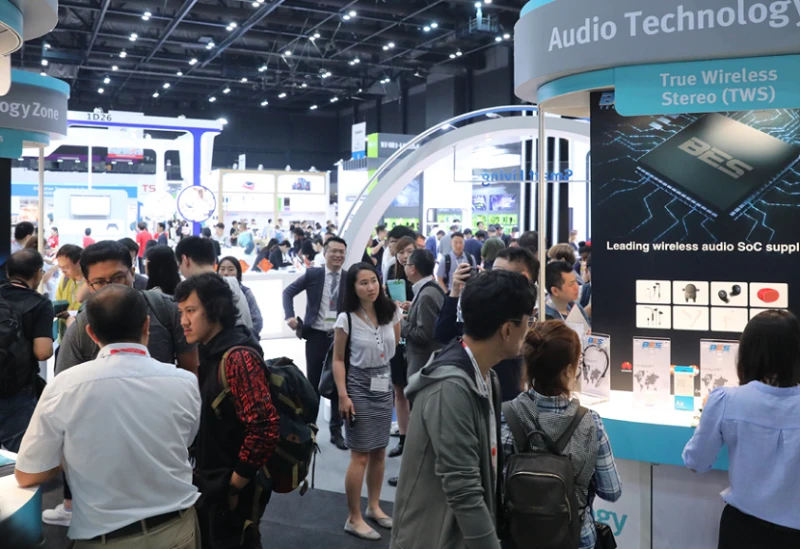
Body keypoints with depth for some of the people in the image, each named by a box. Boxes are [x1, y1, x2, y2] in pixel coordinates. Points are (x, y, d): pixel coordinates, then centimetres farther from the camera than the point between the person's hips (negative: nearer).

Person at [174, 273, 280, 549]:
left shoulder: (237, 357, -23)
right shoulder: (212, 352, 6)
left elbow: (265, 428, -30)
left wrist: (234, 484, -20)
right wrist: (203, 472, 10)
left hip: (233, 491, -9)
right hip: (213, 485, 9)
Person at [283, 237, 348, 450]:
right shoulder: (313, 274, 0)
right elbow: (288, 292, 4)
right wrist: (290, 315, -10)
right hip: (316, 336, -1)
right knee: (313, 384, 9)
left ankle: (336, 431, 19)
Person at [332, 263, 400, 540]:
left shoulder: (390, 312, -3)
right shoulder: (346, 319, -15)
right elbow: (338, 359, -10)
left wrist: (398, 314, 4)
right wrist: (343, 396, -15)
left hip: (384, 384, 5)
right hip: (359, 385, -5)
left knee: (379, 452, 15)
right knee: (360, 455, -1)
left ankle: (374, 507, 32)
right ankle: (354, 518, 12)